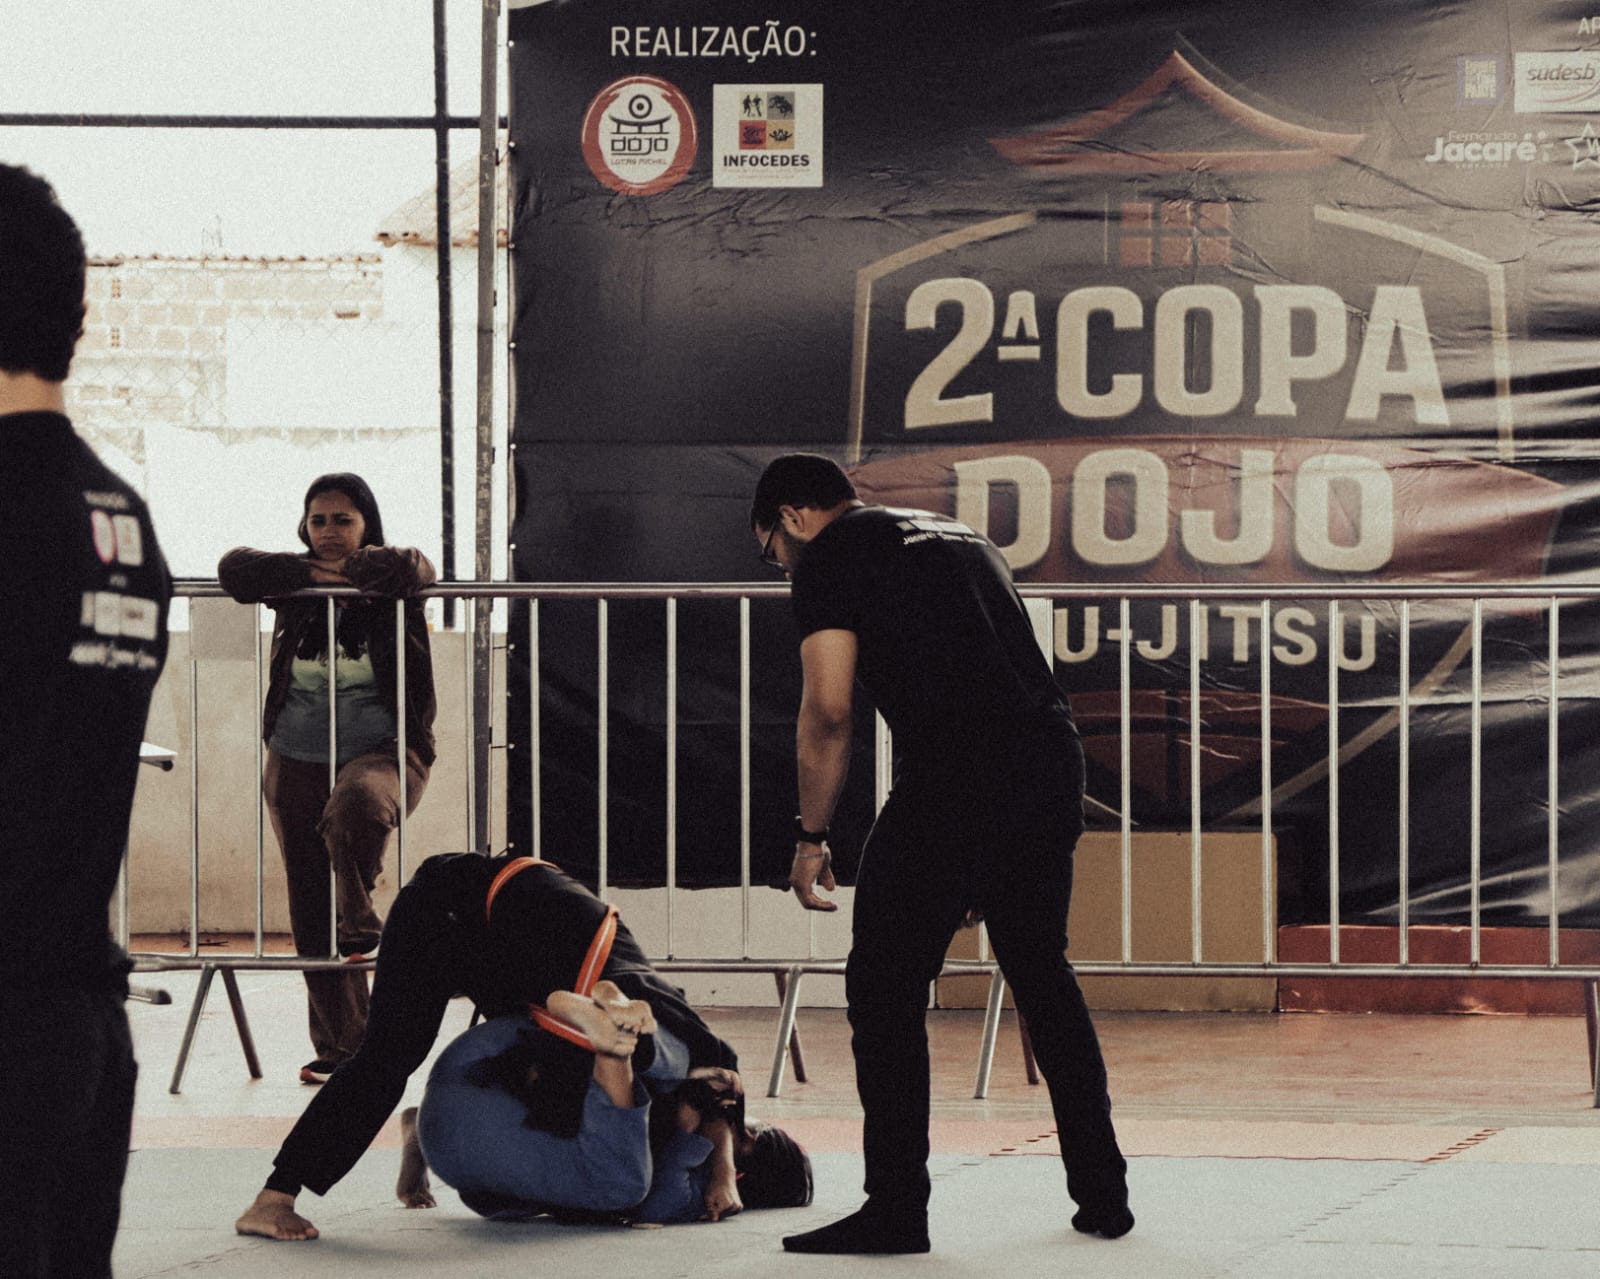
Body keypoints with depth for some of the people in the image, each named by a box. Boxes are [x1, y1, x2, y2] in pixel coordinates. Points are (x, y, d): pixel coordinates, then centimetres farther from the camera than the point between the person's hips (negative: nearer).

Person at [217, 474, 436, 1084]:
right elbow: (234, 570, -8)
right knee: (310, 912, 2)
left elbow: (407, 567, -25)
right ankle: (338, 1046, 12)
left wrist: (345, 572, -11)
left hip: (381, 752, -4)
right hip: (297, 760, 4)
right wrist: (310, 573, -14)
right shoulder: (297, 586, 5)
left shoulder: (389, 582, -2)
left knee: (355, 805, -39)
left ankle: (360, 924, -14)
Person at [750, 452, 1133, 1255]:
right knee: (1042, 973, 20)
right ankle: (1102, 1194, 22)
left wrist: (811, 837, 4)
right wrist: (979, 867, 31)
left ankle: (895, 1211, 0)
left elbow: (828, 710, -5)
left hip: (953, 780, -7)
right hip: (1054, 762, 8)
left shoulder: (828, 556, 6)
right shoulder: (958, 537, 29)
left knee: (886, 985, 2)